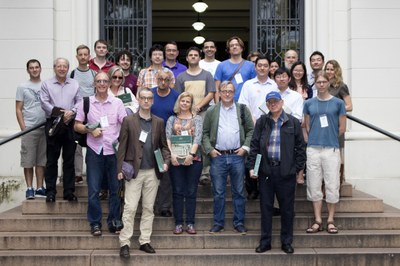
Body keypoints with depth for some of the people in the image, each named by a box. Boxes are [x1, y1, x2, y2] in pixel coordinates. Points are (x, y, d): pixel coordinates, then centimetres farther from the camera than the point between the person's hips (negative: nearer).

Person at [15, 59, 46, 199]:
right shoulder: (22, 87, 3)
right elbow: (18, 109, 1)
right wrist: (23, 128, -8)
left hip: (45, 128, 2)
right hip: (28, 128, -2)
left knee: (41, 160, 6)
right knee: (28, 160, 0)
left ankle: (40, 187, 13)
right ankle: (29, 188, 7)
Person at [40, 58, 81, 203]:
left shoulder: (75, 84, 14)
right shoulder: (46, 84, 7)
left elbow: (80, 102, 6)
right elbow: (44, 103, -3)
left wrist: (72, 112, -13)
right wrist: (61, 113, -13)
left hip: (70, 125, 2)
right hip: (53, 124, -2)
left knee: (69, 160, 4)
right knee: (52, 160, 1)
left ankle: (69, 191, 9)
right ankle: (50, 191, 6)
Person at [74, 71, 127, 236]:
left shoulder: (117, 103, 5)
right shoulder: (86, 103, 4)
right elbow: (77, 126, 7)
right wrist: (90, 130, -11)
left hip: (114, 150, 0)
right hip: (94, 151, 0)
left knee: (115, 188, 4)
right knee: (93, 190, 2)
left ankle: (114, 221, 16)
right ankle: (95, 223, 12)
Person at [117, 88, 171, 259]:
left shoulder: (159, 122, 10)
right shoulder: (128, 121, 1)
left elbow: (163, 145, 13)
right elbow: (122, 146, -2)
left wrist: (166, 161, -5)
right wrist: (120, 169, -8)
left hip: (153, 172, 3)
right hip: (134, 171, -3)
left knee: (148, 208, 8)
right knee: (130, 208, -5)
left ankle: (145, 242, 15)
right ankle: (124, 243, 0)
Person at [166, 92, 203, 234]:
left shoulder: (197, 119, 7)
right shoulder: (172, 119, 11)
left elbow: (198, 138, -5)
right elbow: (167, 138, 0)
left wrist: (191, 154, -17)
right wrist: (171, 154, -15)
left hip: (193, 159, -1)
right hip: (176, 159, 1)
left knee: (191, 192, 3)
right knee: (177, 192, 2)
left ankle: (190, 223, 8)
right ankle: (178, 223, 8)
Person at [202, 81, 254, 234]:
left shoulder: (242, 110, 7)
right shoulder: (211, 111, 8)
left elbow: (251, 130, 6)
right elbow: (205, 133, 8)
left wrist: (246, 147, -5)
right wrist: (209, 150, -3)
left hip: (237, 156, 0)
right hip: (218, 157, 0)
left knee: (239, 192, 6)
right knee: (218, 193, 5)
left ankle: (239, 223, 15)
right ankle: (218, 223, 14)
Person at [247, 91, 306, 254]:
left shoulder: (293, 122, 3)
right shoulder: (261, 122, 7)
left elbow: (300, 147, 4)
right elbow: (254, 145, 7)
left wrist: (298, 167, -3)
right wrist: (251, 166, -2)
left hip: (286, 171, -1)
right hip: (265, 170, 1)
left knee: (287, 208, 6)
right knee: (266, 207, 7)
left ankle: (286, 242, 17)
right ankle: (265, 242, 16)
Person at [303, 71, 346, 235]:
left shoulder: (338, 103, 3)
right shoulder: (309, 104, 9)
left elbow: (342, 128, 6)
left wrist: (330, 137, 7)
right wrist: (316, 138, 5)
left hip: (331, 149, -2)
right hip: (313, 149, 2)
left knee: (332, 185, 1)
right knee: (314, 186, 4)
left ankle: (330, 221, 10)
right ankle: (318, 221, 12)